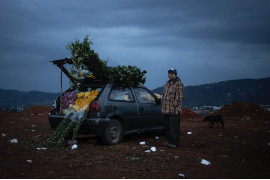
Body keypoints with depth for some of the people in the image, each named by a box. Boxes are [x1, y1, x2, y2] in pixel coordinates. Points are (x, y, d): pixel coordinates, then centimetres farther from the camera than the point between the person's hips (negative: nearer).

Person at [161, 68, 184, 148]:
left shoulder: (178, 84, -8)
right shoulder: (167, 83, 19)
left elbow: (180, 96, -14)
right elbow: (164, 95, 26)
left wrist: (174, 105, -17)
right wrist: (162, 104, 16)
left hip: (174, 110, -9)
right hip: (166, 110, 9)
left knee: (174, 127, -7)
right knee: (167, 126, 14)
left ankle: (175, 143, -1)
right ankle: (170, 141, 25)